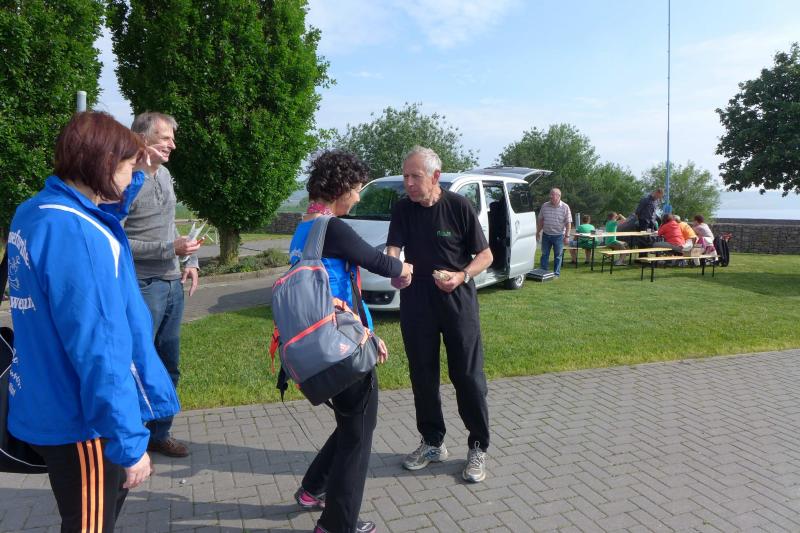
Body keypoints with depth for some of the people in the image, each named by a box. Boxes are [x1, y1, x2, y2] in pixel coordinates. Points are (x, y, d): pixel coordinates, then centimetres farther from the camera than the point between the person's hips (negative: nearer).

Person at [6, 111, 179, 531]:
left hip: (53, 408, 9)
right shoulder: (73, 233, -26)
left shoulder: (33, 214, 3)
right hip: (80, 419, -9)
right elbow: (97, 349, -28)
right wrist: (129, 442, -23)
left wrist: (134, 175, 16)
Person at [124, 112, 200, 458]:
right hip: (142, 286, -8)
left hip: (172, 284, 8)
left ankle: (160, 433, 30)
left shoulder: (165, 175, 10)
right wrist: (170, 250, -19)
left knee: (169, 367, 15)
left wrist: (190, 260, 9)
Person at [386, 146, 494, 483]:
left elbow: (485, 255, -4)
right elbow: (393, 248, -11)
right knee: (422, 375, 11)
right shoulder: (403, 209, -1)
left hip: (457, 299, -3)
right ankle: (432, 443, 28)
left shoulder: (459, 206, -10)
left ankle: (478, 448, 18)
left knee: (467, 375, 2)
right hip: (416, 300, 4)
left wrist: (462, 276, -22)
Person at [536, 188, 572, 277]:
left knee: (558, 255, 6)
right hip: (546, 235, 3)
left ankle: (556, 273, 14)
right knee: (544, 254, 8)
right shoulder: (544, 206, 2)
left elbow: (568, 223, -7)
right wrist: (538, 232, 8)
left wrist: (567, 236, -12)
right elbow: (540, 220, 10)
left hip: (558, 235, -3)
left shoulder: (565, 207, -6)